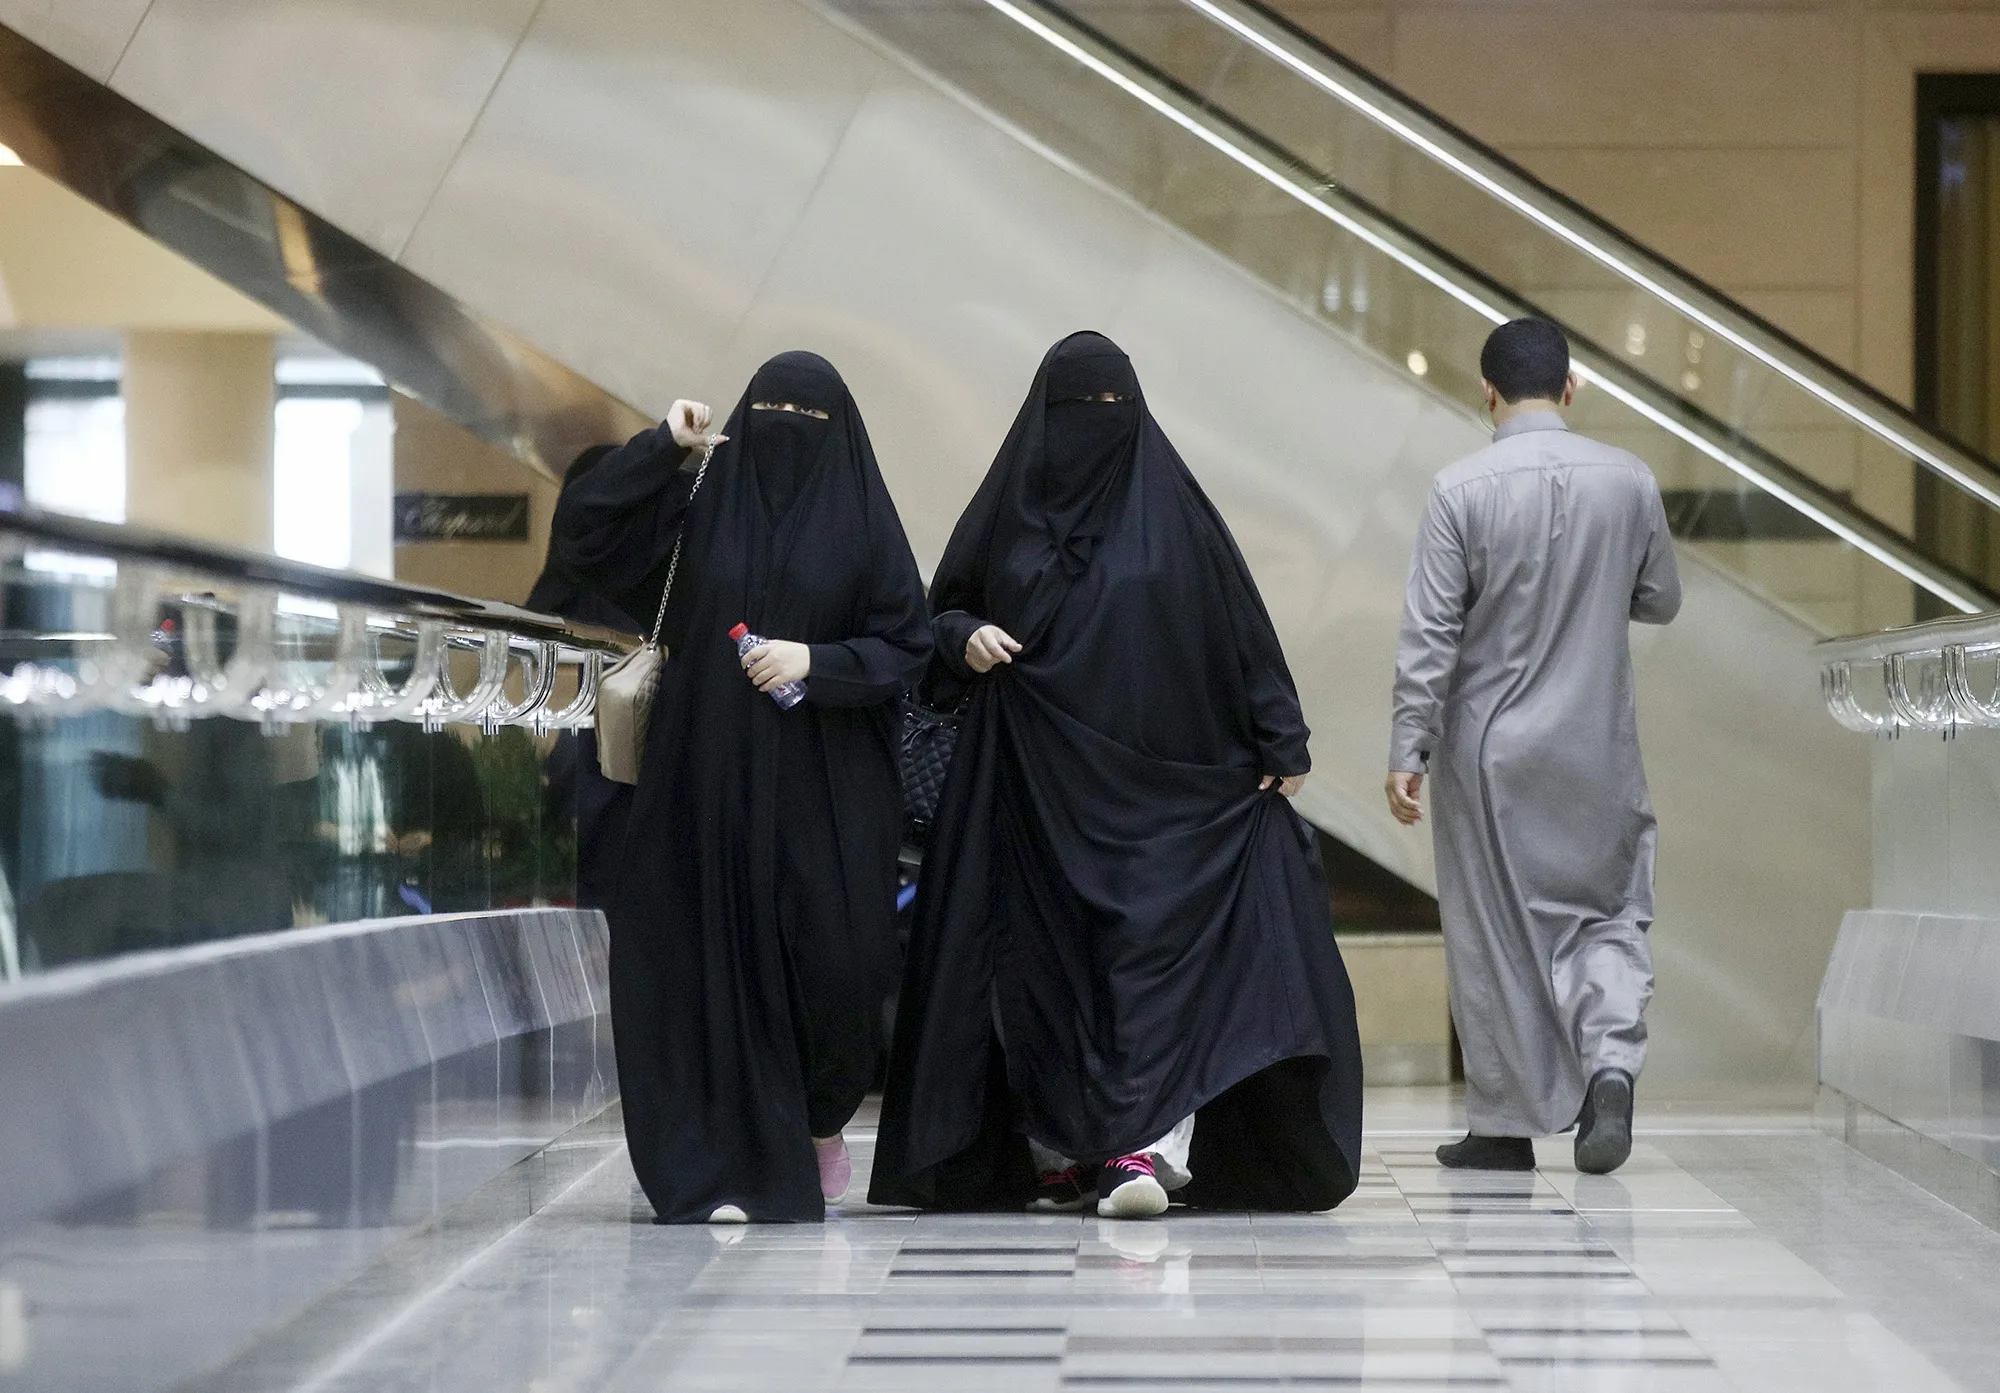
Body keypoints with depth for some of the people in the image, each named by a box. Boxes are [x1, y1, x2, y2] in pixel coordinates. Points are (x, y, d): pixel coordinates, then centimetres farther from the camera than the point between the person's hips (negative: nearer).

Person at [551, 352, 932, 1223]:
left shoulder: (861, 521, 4)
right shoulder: (697, 506, 6)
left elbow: (907, 646, 1)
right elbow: (580, 530, -1)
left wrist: (816, 659, -14)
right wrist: (662, 447, -5)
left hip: (825, 791, -1)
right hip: (713, 783, 1)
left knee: (830, 959, -6)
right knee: (721, 963, -3)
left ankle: (823, 1120, 23)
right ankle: (731, 1173, 1)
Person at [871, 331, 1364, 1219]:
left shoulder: (1170, 505, 3)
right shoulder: (1009, 507, 8)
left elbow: (1241, 627, 3)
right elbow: (942, 611, 15)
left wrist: (1281, 745, -2)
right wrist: (964, 640, -8)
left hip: (1158, 783, -2)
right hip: (1037, 785, 2)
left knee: (1155, 951, -12)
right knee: (1047, 964, 2)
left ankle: (1148, 1146, -20)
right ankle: (1060, 1154, 7)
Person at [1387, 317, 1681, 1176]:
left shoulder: (1463, 490, -11)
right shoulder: (1629, 481, -3)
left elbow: (1430, 633, -12)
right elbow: (1661, 602, 9)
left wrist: (1408, 751, -8)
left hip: (1489, 749, -2)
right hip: (1597, 750, 2)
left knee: (1492, 931, 7)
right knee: (1609, 912, 13)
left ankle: (1504, 1125, 12)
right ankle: (1611, 1063, -10)